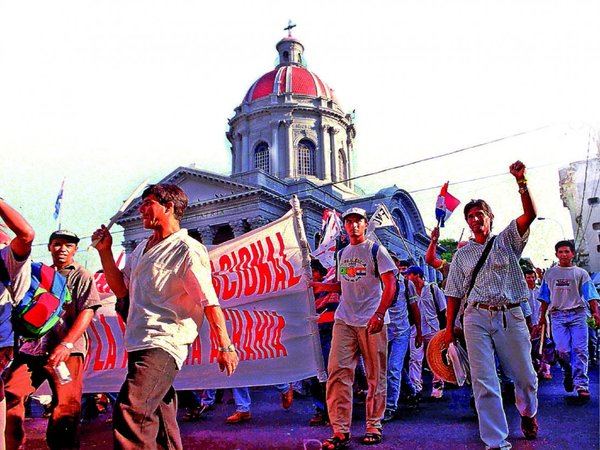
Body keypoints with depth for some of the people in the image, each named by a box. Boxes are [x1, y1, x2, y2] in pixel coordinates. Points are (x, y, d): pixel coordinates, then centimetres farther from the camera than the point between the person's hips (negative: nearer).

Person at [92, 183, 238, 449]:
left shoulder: (187, 250, -9)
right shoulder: (142, 249, 17)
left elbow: (209, 301, -13)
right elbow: (121, 289, 21)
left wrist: (225, 347, -16)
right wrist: (105, 251, 11)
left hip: (163, 345, -9)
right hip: (140, 345, 9)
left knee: (129, 411, -21)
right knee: (157, 419, 16)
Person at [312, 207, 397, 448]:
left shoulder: (376, 250, 0)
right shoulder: (342, 254, 17)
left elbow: (390, 284, -7)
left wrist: (380, 314, -19)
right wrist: (320, 286, 8)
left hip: (372, 321, -4)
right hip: (344, 320, 5)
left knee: (375, 376, 4)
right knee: (337, 372, -6)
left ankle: (374, 426, 17)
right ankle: (340, 430, -3)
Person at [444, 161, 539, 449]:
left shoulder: (507, 241, 9)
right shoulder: (462, 254, 14)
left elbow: (530, 214, -8)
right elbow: (454, 293, 12)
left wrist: (521, 182, -20)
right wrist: (449, 327, 7)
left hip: (511, 317, -1)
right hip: (476, 318, 1)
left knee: (525, 376, 10)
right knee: (484, 382, -4)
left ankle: (528, 414, 42)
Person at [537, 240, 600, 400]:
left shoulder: (580, 273, 11)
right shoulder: (550, 274, 16)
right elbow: (545, 297, 18)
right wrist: (542, 316, 13)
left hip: (578, 314, -1)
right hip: (558, 315, 1)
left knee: (579, 350, -8)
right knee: (562, 350, -8)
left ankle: (581, 384, -5)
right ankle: (568, 374, 19)